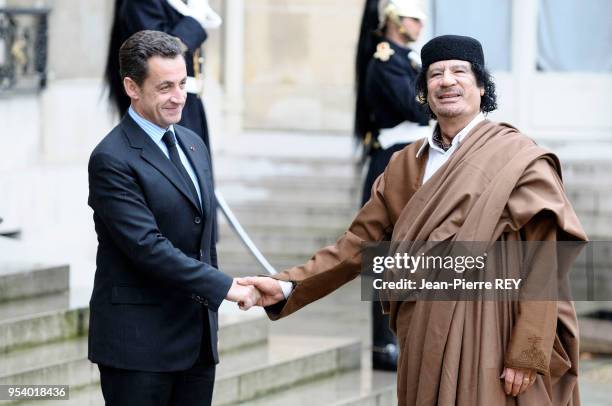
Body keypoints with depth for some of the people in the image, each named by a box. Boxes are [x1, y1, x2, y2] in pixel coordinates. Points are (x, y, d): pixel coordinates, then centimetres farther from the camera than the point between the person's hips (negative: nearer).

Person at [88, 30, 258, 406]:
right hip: (138, 343, -7)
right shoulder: (112, 160, -14)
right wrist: (224, 286, -21)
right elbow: (147, 246, -21)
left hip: (198, 339, 8)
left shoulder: (192, 144, 13)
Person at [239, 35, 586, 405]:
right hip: (427, 345, 5)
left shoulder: (518, 161, -6)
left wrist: (529, 356, -16)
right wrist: (287, 287, -2)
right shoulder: (406, 165, 11)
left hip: (491, 346, -5)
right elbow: (360, 242, 9)